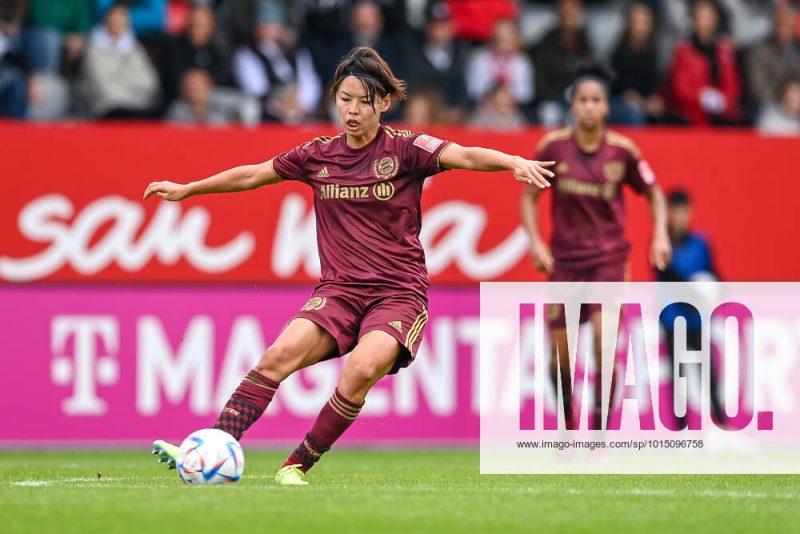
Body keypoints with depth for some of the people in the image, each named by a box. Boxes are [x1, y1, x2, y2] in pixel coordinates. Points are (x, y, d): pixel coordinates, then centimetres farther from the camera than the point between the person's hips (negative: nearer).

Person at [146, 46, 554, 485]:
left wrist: (514, 162, -38)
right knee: (282, 353, -23)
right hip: (340, 289, 3)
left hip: (398, 292, -3)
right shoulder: (319, 155, 9)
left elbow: (465, 156, -19)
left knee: (363, 367, -31)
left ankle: (297, 465, -17)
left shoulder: (404, 148, -3)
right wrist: (185, 190, 31)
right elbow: (252, 176, 23)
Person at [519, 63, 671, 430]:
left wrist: (660, 235, -6)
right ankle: (567, 420, 28)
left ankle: (600, 432, -10)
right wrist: (535, 242, -7)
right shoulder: (554, 146, -5)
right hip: (564, 258, 1)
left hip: (609, 257, -1)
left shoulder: (622, 150, -6)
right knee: (560, 353, 1)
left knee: (604, 337, -19)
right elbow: (529, 197, 6)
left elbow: (653, 193, 8)